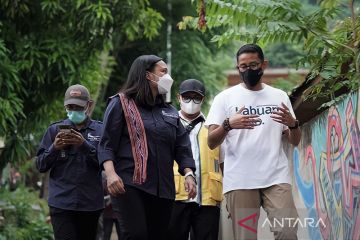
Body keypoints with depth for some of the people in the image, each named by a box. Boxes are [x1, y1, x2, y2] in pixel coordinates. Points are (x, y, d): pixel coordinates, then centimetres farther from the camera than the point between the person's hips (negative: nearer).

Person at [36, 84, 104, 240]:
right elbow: (40, 166, 8)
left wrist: (85, 145, -18)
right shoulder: (55, 129, 10)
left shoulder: (99, 130, 7)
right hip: (61, 203, -1)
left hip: (90, 204, 1)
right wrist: (54, 148, -10)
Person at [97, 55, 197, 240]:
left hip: (162, 188, 6)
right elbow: (106, 144, -3)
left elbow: (182, 148, 16)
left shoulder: (169, 112, 20)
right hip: (129, 184, -6)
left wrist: (188, 174, -1)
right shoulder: (121, 104, 4)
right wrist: (110, 173, -19)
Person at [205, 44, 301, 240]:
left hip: (276, 178, 1)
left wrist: (293, 124, -9)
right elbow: (211, 143, 0)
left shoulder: (279, 96, 13)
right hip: (239, 181, -1)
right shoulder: (225, 98, 6)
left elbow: (294, 141, 14)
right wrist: (228, 125, -21)